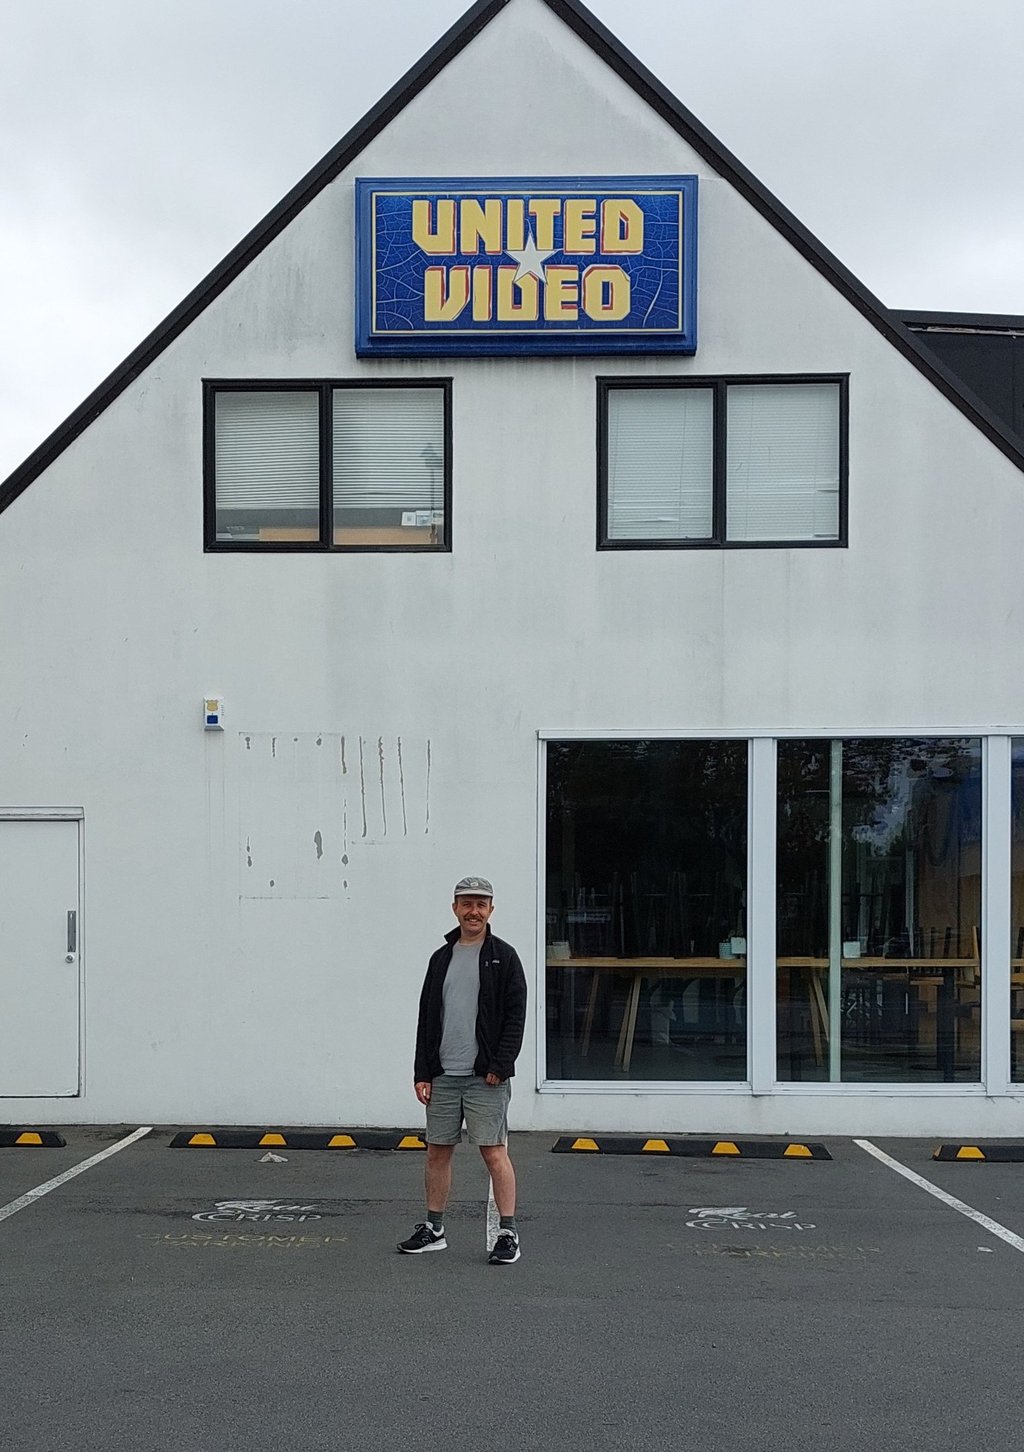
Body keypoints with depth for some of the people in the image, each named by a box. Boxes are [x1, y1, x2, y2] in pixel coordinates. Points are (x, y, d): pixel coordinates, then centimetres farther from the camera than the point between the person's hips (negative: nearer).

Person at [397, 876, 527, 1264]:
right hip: (442, 1075, 5)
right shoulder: (441, 958, 13)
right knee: (437, 1150, 10)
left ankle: (508, 1234, -1)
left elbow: (515, 1016, -5)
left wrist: (499, 1066, -14)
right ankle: (433, 1229, 21)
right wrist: (422, 1073, 7)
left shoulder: (503, 956, -1)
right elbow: (426, 1018, 13)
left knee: (494, 1151, -6)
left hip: (486, 1076, -5)